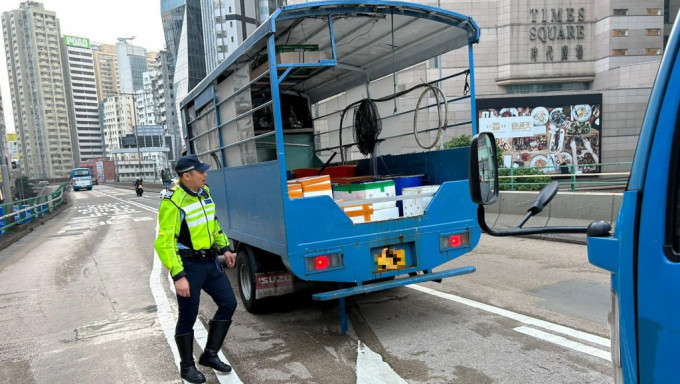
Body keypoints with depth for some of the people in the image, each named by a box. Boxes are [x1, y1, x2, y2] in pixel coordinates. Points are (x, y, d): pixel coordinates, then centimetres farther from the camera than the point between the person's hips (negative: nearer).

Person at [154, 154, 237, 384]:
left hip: (210, 261, 8)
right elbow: (164, 242, -22)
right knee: (188, 316, 6)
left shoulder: (204, 192, 5)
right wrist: (178, 275, -26)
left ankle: (210, 354, 25)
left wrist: (224, 248, 14)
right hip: (189, 265, -7)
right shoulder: (173, 202, -20)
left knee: (228, 304, 9)